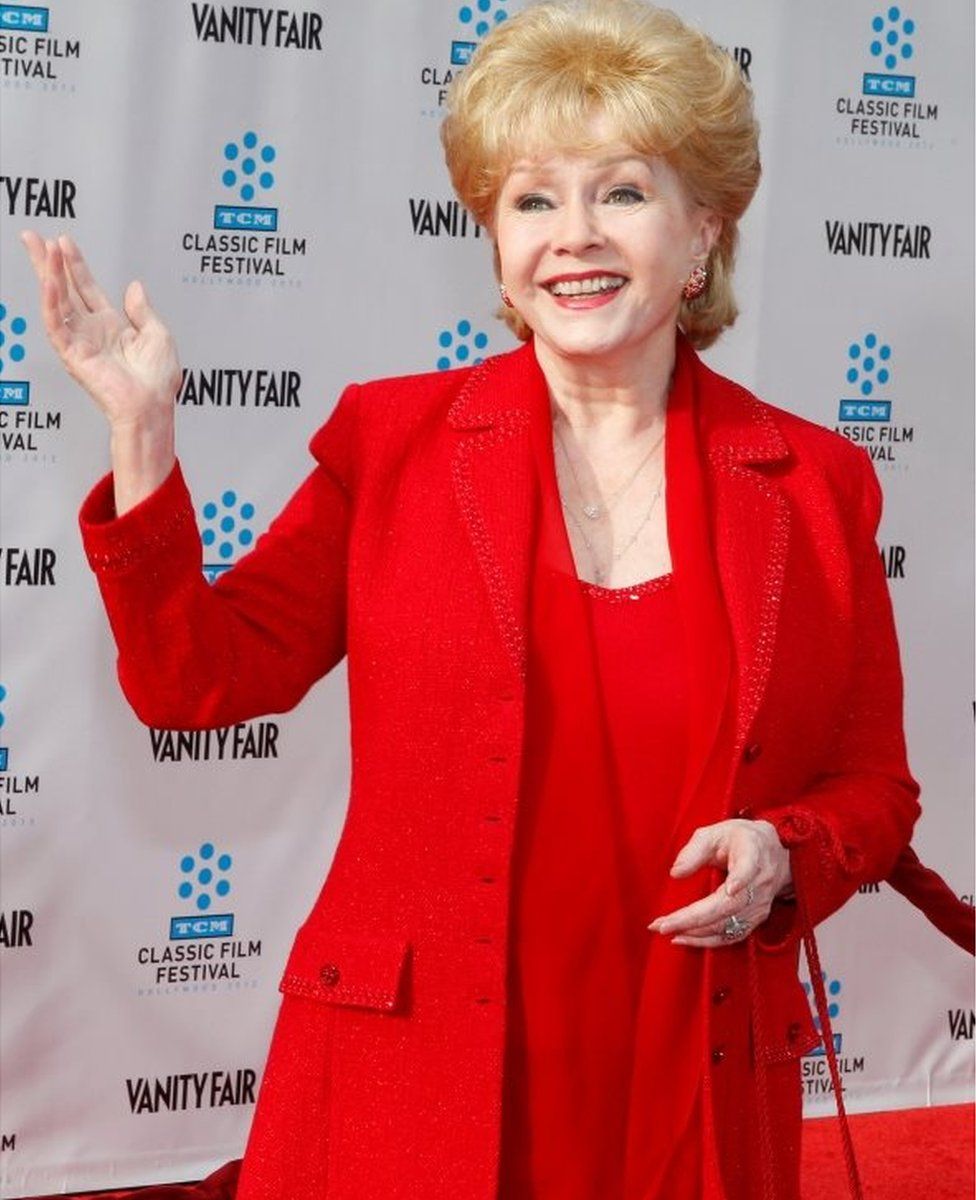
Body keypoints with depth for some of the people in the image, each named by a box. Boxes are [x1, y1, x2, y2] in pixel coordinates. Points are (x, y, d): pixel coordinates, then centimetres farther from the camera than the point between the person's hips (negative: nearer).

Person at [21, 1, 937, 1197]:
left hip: (689, 1099, 1)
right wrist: (141, 431, -9)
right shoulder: (390, 438, 1)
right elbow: (197, 681, 0)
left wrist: (780, 855, -11)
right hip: (409, 1093, 0)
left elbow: (873, 788, 10)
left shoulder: (816, 484, 2)